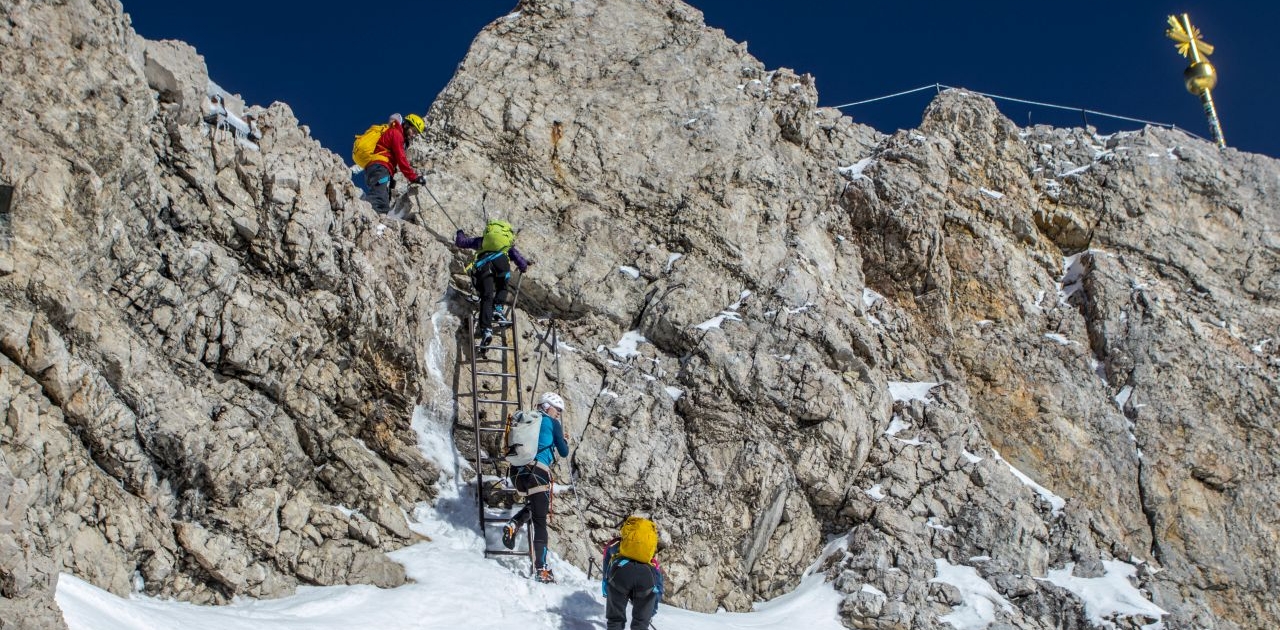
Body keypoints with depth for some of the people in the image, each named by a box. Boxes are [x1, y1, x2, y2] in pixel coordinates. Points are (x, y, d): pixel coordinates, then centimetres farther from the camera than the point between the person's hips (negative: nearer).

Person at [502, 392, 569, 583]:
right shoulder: (552, 424, 4)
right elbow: (564, 452, 9)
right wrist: (563, 440, 30)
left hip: (518, 472, 6)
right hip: (538, 472, -6)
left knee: (532, 506, 31)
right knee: (540, 521, -3)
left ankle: (513, 525, 1)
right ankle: (541, 569, -9)